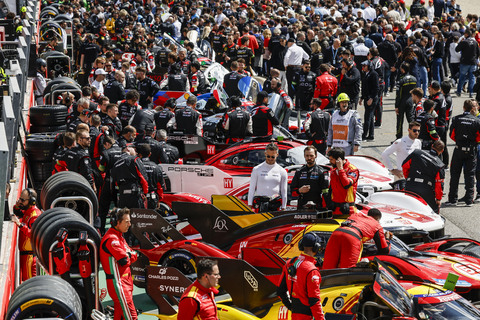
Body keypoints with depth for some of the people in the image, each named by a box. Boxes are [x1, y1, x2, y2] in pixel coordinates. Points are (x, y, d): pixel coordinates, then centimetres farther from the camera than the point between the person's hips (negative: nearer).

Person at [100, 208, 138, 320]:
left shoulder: (119, 236, 17)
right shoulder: (111, 239, -17)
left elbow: (134, 256, 11)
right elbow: (124, 261, -21)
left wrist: (129, 255, -10)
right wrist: (130, 256, 0)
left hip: (125, 281, 10)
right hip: (118, 283, -10)